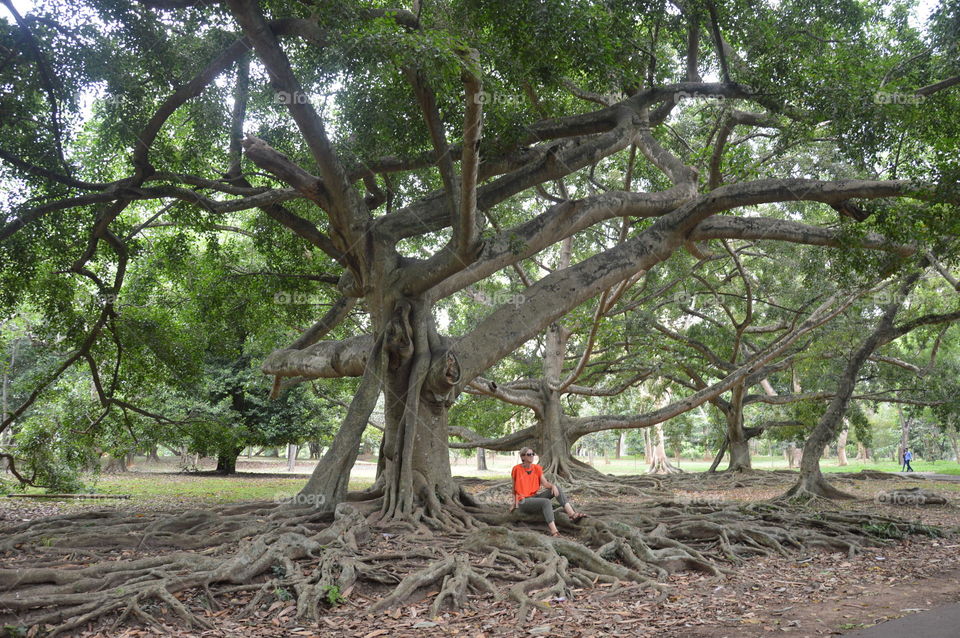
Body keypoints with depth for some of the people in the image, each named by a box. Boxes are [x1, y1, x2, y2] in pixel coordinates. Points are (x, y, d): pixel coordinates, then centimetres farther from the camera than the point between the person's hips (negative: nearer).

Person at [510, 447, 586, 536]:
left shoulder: (537, 468, 8)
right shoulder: (517, 469, -6)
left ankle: (572, 514, -23)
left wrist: (553, 486, -21)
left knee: (557, 489, -12)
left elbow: (545, 483, 1)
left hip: (535, 496, 6)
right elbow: (514, 487, 5)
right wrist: (515, 504, 8)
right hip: (524, 502, -6)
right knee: (547, 502, -33)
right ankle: (554, 532, -44)